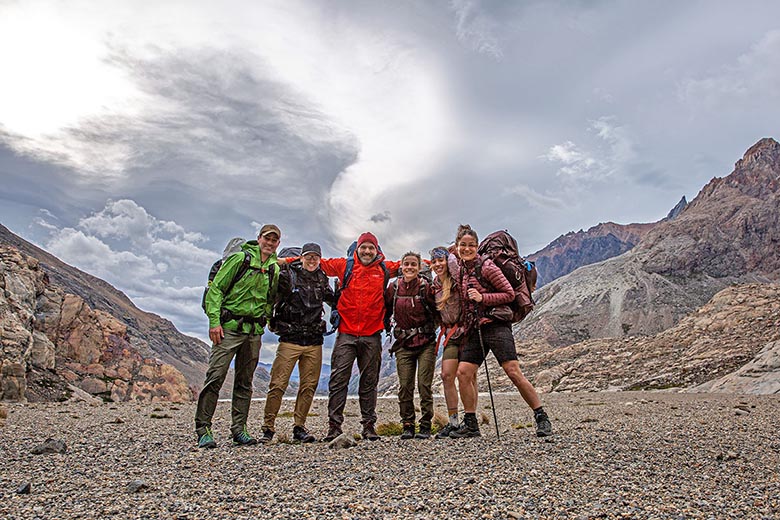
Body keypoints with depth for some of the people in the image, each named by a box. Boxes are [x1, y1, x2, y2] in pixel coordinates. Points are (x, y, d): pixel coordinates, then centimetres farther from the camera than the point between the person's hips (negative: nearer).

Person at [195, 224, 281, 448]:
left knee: (244, 383, 10)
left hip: (254, 332, 5)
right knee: (215, 377, -7)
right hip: (229, 328, -5)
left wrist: (265, 320, 7)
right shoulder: (239, 258, -3)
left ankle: (239, 429, 18)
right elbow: (216, 289, -6)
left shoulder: (275, 270, 13)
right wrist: (214, 321, -14)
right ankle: (203, 429, 3)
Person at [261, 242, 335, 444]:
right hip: (289, 339, -4)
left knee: (309, 386, 6)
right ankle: (268, 428, 5)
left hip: (314, 342, 4)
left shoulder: (322, 280, 14)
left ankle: (299, 428, 17)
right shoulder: (288, 275, 0)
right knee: (278, 384, -6)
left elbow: (335, 301, 26)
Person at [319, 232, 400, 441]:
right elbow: (318, 263, 11)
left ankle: (369, 425, 19)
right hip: (346, 334, -1)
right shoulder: (345, 266, 7)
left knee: (369, 382, 9)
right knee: (338, 380, -4)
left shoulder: (385, 269, 10)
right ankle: (334, 426, 3)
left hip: (372, 336, 1)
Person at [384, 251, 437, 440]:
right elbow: (385, 312, 13)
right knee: (405, 386, 1)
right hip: (403, 344, 2)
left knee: (425, 385, -2)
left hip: (426, 343, -2)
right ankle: (407, 426, 13)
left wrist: (429, 331, -4)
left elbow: (436, 312, 2)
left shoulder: (426, 287, -5)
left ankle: (425, 426, 9)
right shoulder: (393, 288, 3)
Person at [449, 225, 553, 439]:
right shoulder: (460, 269, 13)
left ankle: (542, 418, 3)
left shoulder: (486, 267, -7)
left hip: (495, 325, -6)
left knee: (513, 372, -11)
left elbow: (509, 294, -6)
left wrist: (482, 298, -16)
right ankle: (470, 424, 9)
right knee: (463, 373, -3)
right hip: (475, 330, 7)